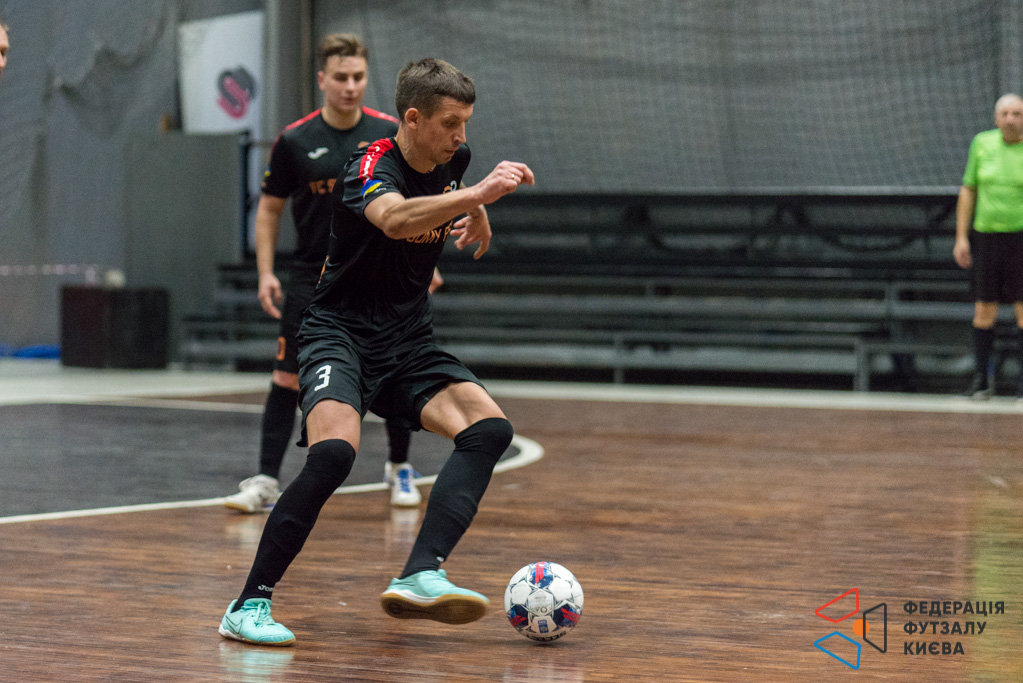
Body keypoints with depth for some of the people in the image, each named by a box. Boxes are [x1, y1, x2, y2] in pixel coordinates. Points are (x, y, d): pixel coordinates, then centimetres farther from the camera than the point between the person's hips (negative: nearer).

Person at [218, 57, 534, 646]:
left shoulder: (452, 158, 3)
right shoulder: (373, 168, -20)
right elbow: (395, 218, -46)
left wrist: (477, 219, 12)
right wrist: (480, 194, -56)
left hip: (409, 341, 7)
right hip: (340, 332, -7)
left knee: (489, 428, -17)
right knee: (335, 452, -31)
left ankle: (420, 575, -27)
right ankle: (250, 604, -19)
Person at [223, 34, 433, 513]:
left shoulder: (391, 134, -3)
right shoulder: (294, 141, -5)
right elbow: (269, 208, 4)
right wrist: (266, 273, -3)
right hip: (312, 275, -1)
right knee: (287, 376, -6)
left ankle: (399, 468, 24)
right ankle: (266, 481, -2)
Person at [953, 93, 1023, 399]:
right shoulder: (982, 143, 1)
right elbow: (967, 192, 5)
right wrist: (961, 238, -1)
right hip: (987, 237, 2)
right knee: (984, 311, 4)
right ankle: (981, 380, 17)